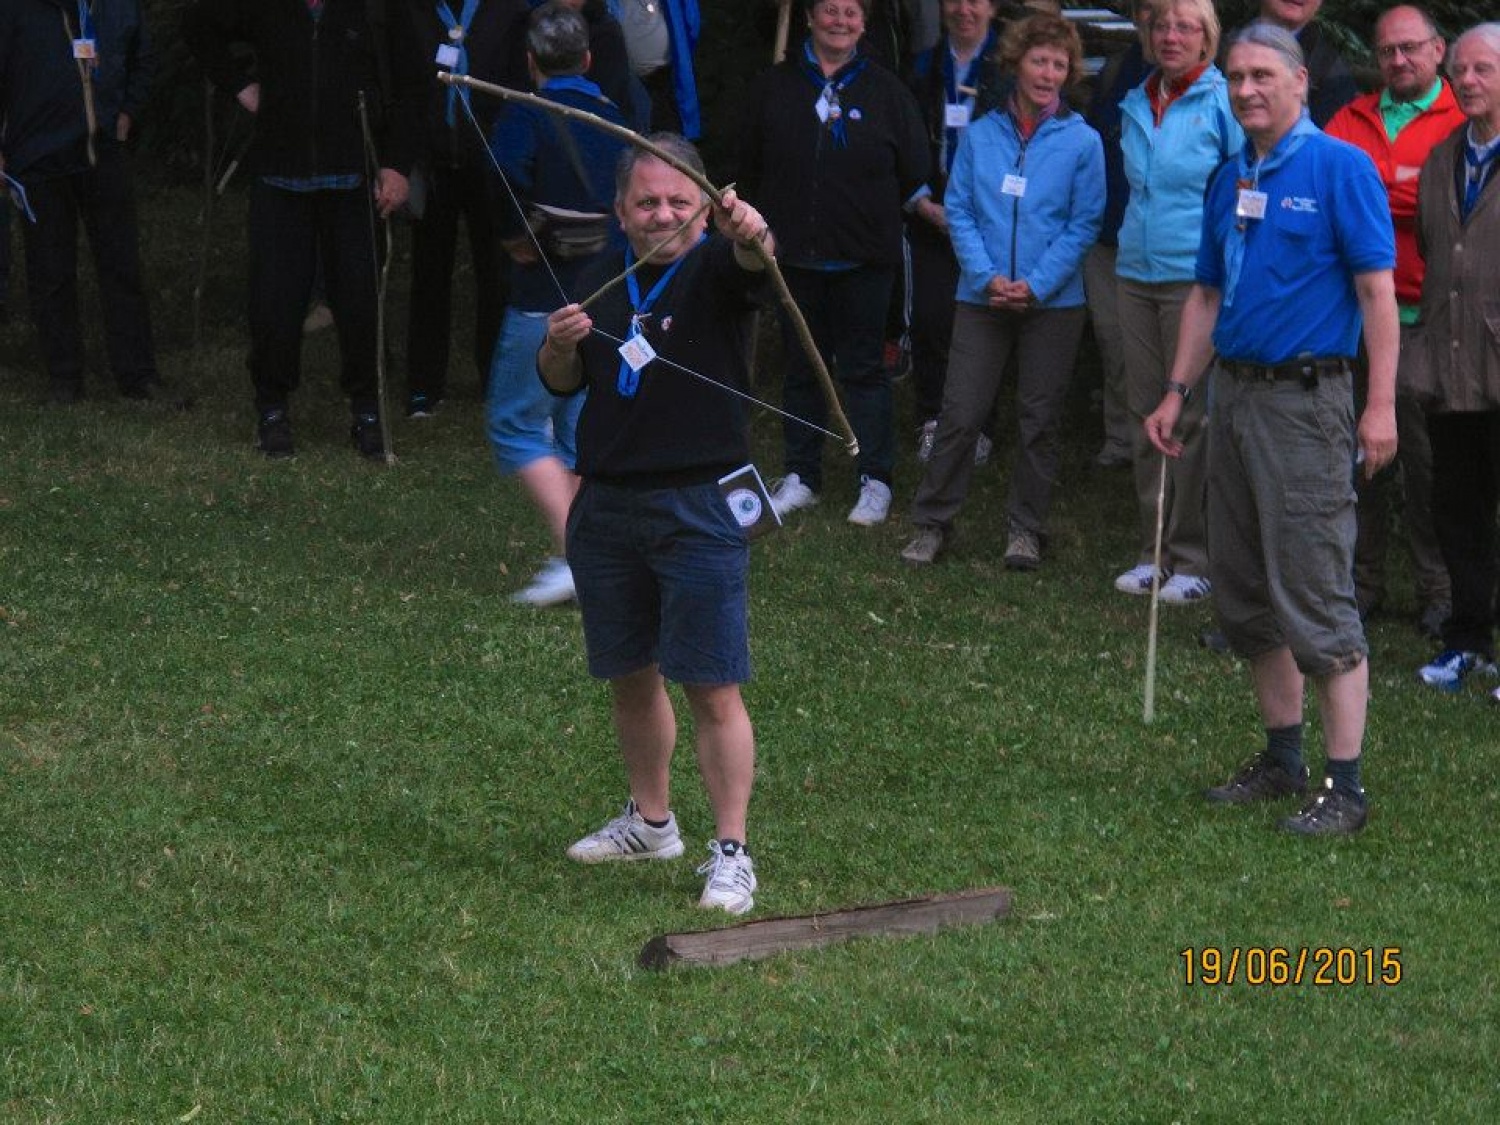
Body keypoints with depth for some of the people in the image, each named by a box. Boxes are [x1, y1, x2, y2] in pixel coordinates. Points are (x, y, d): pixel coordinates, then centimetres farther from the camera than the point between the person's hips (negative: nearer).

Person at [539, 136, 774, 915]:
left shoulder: (715, 269, -7)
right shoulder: (603, 279, 10)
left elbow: (752, 262, -32)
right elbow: (561, 382, 18)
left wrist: (750, 232, -56)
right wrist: (559, 345, -5)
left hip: (698, 507, -6)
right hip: (606, 504, 6)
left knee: (712, 689, -7)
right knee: (630, 676, 17)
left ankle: (731, 853, -2)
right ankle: (650, 822, 34)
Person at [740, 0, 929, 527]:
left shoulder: (886, 92, 0)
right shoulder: (774, 88, 4)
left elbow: (914, 177, 5)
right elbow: (750, 166, 11)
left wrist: (879, 217, 4)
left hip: (862, 260, -2)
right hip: (794, 255, 2)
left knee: (863, 369, 3)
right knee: (801, 369, 11)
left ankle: (875, 482, 9)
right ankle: (800, 477, 19)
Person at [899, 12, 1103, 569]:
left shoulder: (1082, 142, -2)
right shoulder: (980, 135, 3)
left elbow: (1083, 225, -4)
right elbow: (959, 211, 3)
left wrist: (1037, 284, -13)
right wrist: (988, 277, -11)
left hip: (1053, 301, -1)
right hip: (982, 296, 1)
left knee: (1040, 420, 6)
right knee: (959, 414, -1)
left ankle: (1025, 528, 16)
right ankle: (932, 522, 8)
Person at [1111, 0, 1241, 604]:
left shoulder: (1222, 103, -7)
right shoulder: (1136, 106, 12)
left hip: (1196, 277, -6)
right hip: (1136, 276, 6)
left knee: (1191, 417, -4)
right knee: (1145, 412, 9)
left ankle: (1191, 559, 2)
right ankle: (1152, 551, 16)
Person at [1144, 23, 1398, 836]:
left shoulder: (1341, 168, -8)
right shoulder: (1229, 180, 13)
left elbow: (1377, 289, -12)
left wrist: (1381, 404, -18)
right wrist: (1177, 393, 14)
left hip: (1305, 401, -8)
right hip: (1234, 394, 8)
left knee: (1315, 598, -9)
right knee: (1245, 596, 12)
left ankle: (1345, 786, -6)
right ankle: (1282, 760, 24)